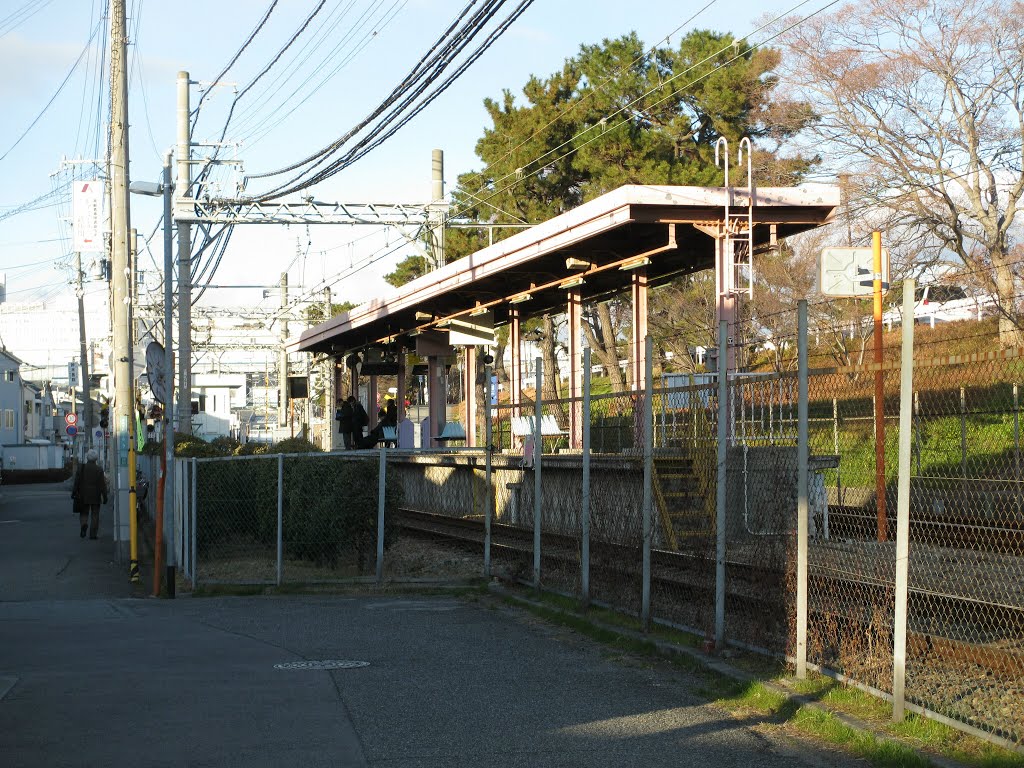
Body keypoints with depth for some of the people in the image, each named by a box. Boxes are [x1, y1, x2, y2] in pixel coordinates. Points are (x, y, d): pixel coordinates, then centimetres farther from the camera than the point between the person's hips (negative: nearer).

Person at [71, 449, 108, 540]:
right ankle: (93, 534, 1)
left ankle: (84, 524, -17)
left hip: (83, 496, 1)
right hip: (95, 497, -1)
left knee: (84, 513, 13)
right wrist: (105, 497, -2)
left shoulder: (81, 468, -2)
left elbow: (77, 482, -2)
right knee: (95, 515, 5)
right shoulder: (99, 470, -6)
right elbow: (102, 485, -7)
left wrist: (74, 493, 5)